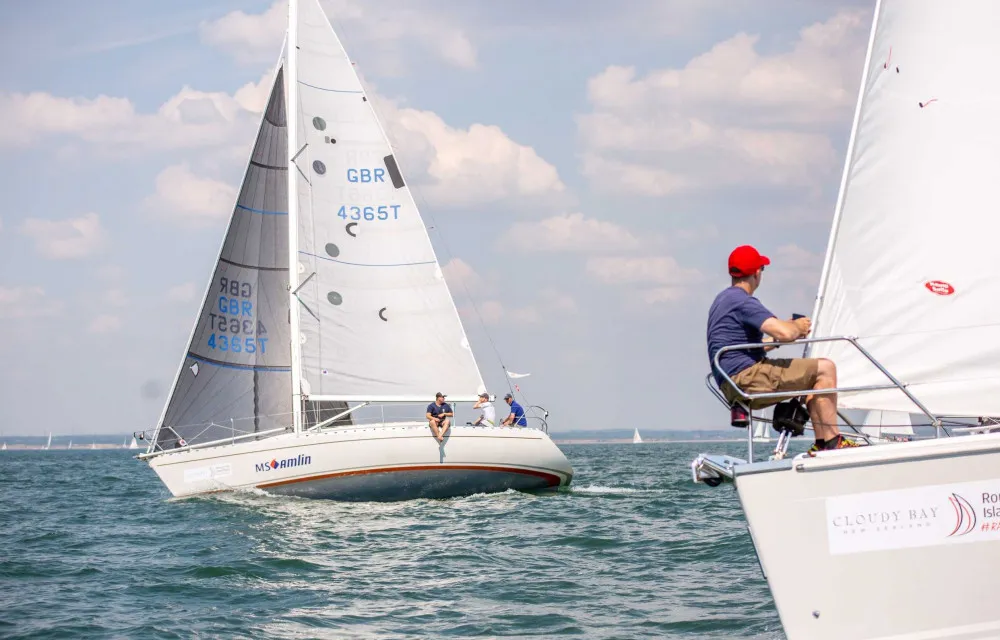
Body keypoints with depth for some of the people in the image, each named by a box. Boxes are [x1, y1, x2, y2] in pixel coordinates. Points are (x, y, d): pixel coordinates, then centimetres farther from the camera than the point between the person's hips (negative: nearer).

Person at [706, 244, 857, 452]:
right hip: (746, 378, -10)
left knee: (812, 378, 22)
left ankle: (821, 442, 12)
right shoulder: (743, 301, -14)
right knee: (825, 368, -8)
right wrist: (798, 327, -1)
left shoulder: (723, 299, 20)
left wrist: (791, 330, 22)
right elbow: (784, 333, -25)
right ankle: (832, 440, -9)